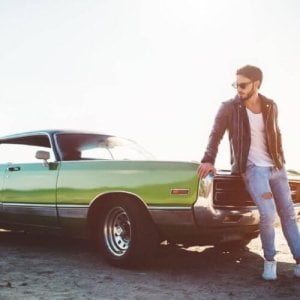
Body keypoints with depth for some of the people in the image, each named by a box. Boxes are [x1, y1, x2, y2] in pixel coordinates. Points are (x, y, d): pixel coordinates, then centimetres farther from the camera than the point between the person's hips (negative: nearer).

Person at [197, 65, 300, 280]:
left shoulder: (271, 106, 6)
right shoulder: (229, 108, -5)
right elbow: (216, 135, -6)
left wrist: (281, 160, 13)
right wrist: (208, 160, -19)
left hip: (276, 168, 5)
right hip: (252, 168, -4)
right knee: (268, 214, -19)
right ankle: (270, 261, 3)